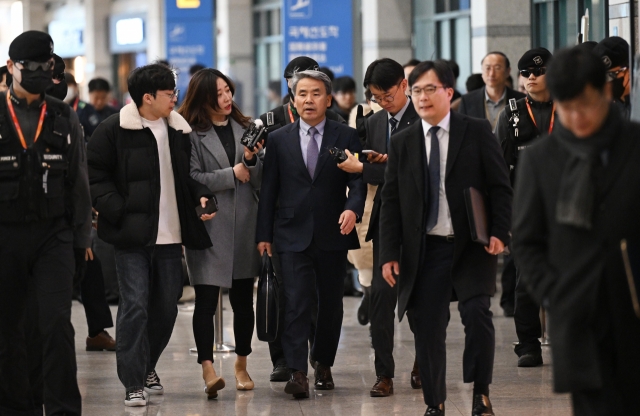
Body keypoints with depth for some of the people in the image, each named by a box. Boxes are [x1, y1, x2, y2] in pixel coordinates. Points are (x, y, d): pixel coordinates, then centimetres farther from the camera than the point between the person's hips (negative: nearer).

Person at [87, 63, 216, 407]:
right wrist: (117, 211, -15)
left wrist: (201, 196, 1)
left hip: (170, 235, 6)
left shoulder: (178, 130, 10)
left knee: (166, 306, 11)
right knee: (135, 305, -8)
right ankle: (134, 384, -2)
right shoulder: (115, 130, -7)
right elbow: (94, 175, -6)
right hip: (132, 236, -6)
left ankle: (147, 367, 31)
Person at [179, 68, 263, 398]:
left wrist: (252, 160, -11)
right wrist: (231, 174, -11)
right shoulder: (192, 133, -4)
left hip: (244, 224, 4)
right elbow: (191, 179, -12)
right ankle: (208, 368, -10)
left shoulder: (245, 128, 10)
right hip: (209, 226, -4)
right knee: (206, 300, -8)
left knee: (243, 298, 12)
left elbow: (259, 181, 8)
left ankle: (241, 365, 25)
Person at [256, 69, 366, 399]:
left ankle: (323, 364, 25)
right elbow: (269, 189, 7)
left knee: (330, 303, 9)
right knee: (296, 303, -10)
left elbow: (358, 181, -2)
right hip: (293, 235, -1)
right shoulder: (278, 140, 6)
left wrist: (353, 209, -22)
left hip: (333, 235, 1)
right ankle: (297, 372, -14)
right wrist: (263, 234, 3)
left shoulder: (346, 137, 3)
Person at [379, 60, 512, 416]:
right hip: (425, 249, 3)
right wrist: (389, 253, 1)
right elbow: (391, 201, 8)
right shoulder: (402, 143, 8)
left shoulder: (477, 132, 1)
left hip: (472, 245, -2)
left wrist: (499, 232, -12)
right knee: (427, 329, 1)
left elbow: (500, 186, 0)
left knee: (476, 312, -18)